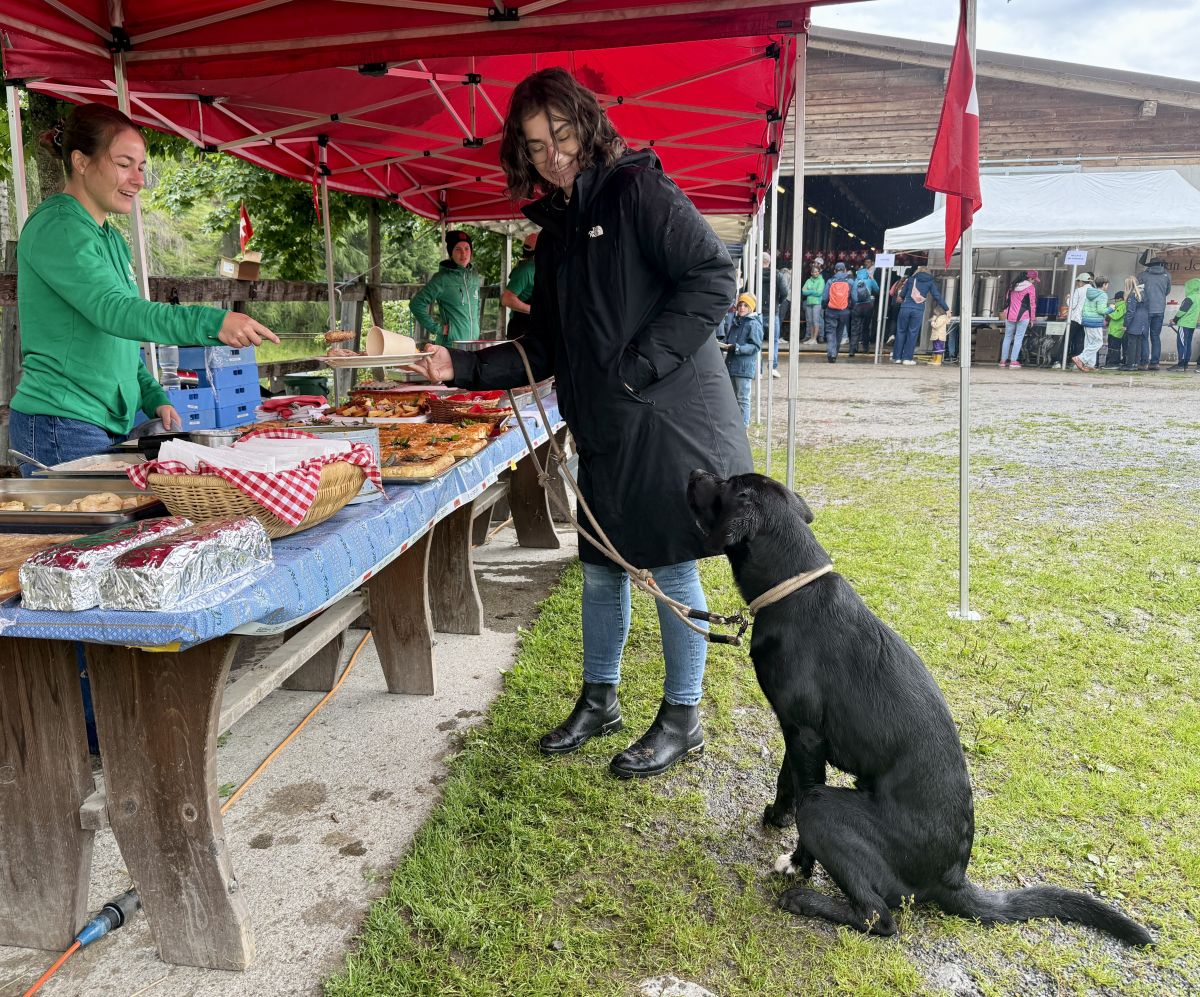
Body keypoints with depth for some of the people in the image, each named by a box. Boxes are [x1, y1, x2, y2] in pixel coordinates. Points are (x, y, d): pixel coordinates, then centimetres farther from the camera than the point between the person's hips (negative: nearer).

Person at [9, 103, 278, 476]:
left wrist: (155, 399, 9)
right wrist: (212, 323, -39)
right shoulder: (57, 228, -12)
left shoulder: (110, 238, 17)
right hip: (61, 427, -9)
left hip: (112, 424, 9)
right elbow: (113, 310, -28)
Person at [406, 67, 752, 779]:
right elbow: (545, 349, 16)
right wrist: (462, 367, 4)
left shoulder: (638, 189, -7)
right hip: (604, 429, 8)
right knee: (601, 567, 15)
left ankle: (683, 718, 19)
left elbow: (714, 275, -18)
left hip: (669, 420, -7)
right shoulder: (558, 229, 16)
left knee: (672, 566, 2)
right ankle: (600, 700, 33)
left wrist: (640, 365, -20)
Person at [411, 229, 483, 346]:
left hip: (473, 343, 6)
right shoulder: (442, 278, -8)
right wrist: (436, 328, -11)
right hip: (450, 343, -6)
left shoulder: (475, 276, 10)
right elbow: (416, 304, -10)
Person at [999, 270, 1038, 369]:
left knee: (1007, 337, 10)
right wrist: (1032, 318, 3)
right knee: (1018, 338, -2)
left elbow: (1007, 300, 15)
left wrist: (1005, 314, 22)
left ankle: (1003, 361, 10)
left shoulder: (1014, 285, 11)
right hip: (1023, 316, -4)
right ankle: (1013, 361, -6)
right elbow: (1032, 303, -4)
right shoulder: (1031, 287, -4)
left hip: (1010, 316, 4)